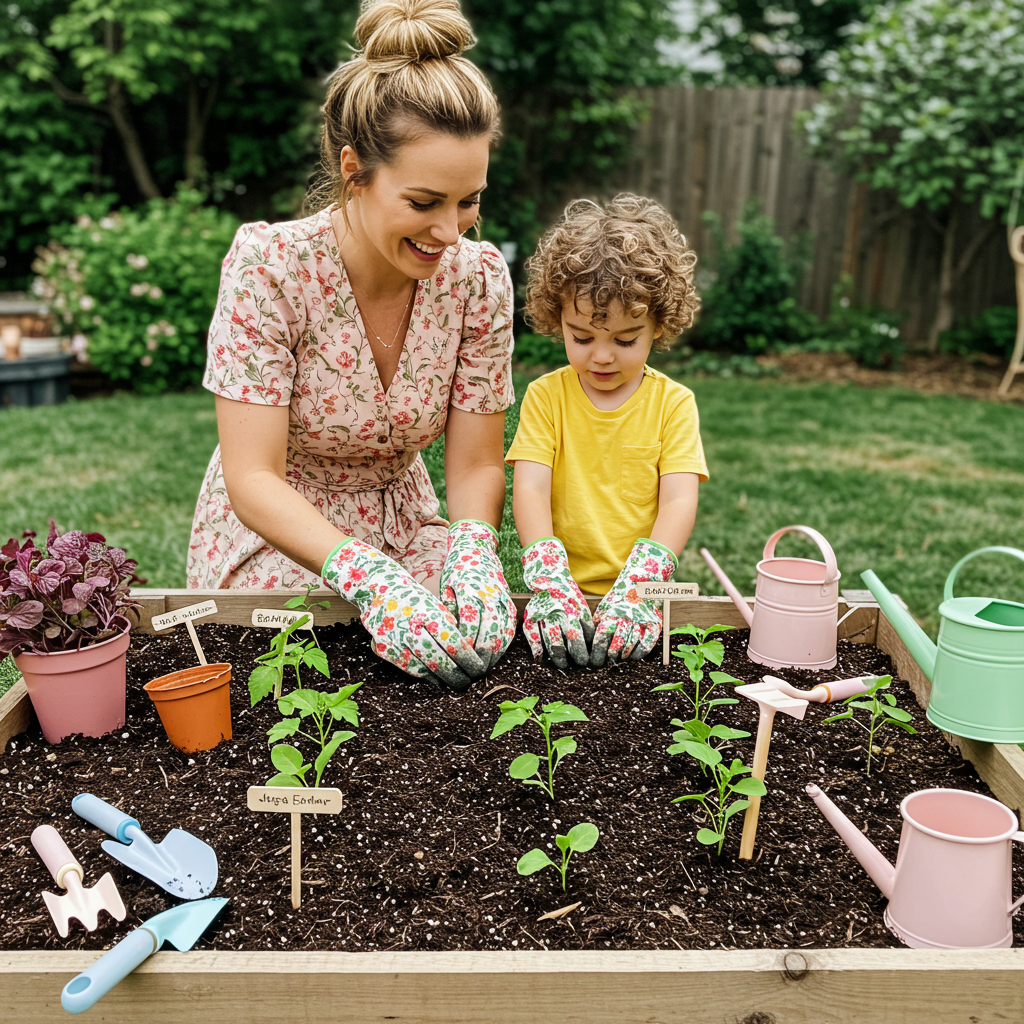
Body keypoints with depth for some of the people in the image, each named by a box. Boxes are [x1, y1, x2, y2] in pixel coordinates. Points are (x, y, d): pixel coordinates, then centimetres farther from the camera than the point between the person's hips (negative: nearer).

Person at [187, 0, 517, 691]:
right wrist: (371, 578, -41)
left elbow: (476, 465, -8)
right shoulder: (269, 264, -22)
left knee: (482, 640, -20)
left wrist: (473, 557, -30)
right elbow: (252, 479, -25)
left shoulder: (478, 277, -12)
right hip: (273, 536, -3)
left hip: (401, 526, 3)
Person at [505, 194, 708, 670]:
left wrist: (637, 586, -21)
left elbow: (679, 500, -5)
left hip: (639, 595, 0)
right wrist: (551, 583, -22)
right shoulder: (545, 396, 5)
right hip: (562, 592, 1)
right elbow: (529, 489, -6)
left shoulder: (673, 402, 4)